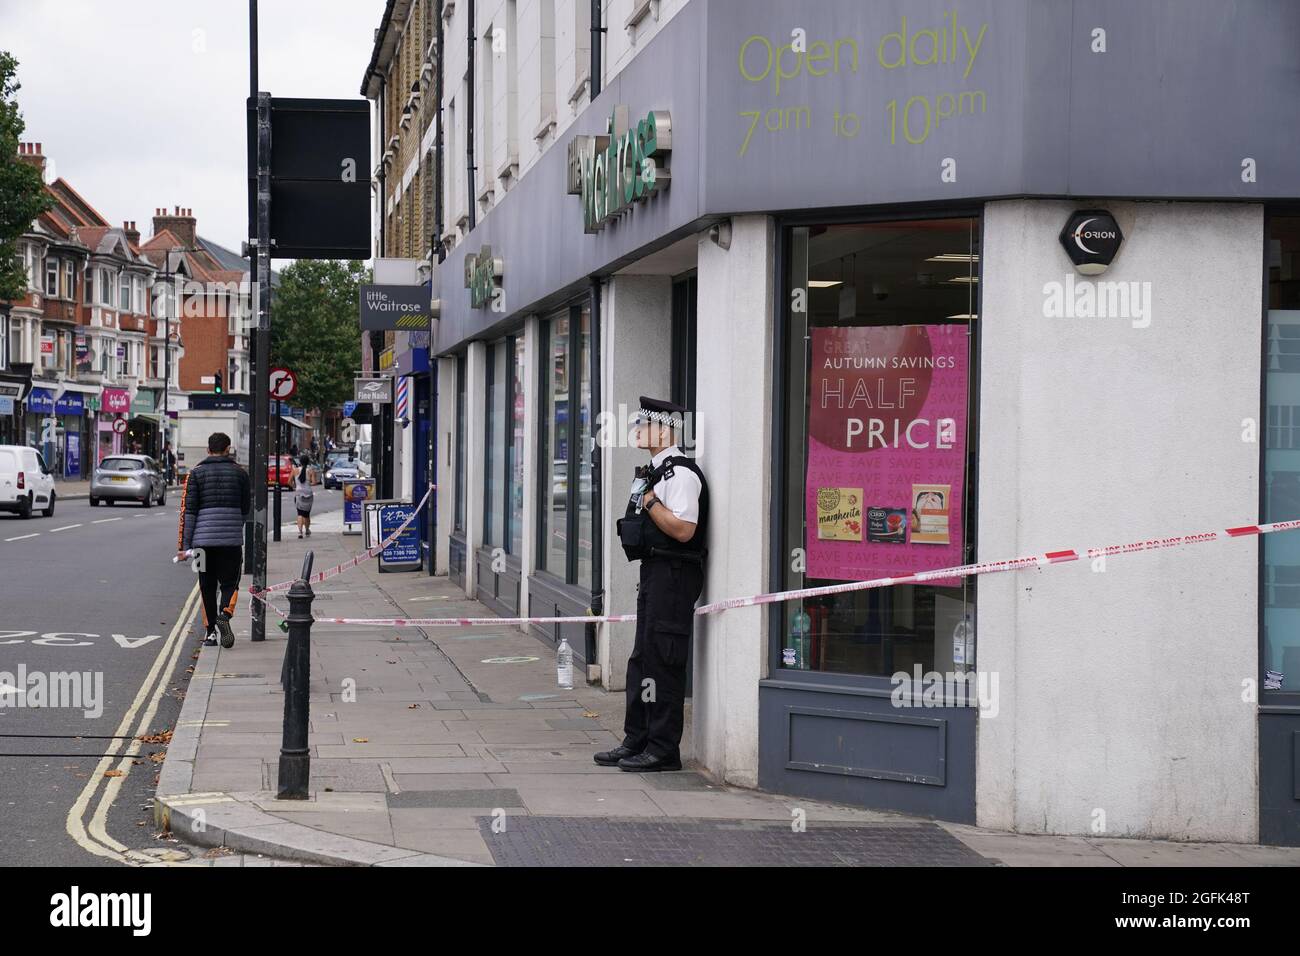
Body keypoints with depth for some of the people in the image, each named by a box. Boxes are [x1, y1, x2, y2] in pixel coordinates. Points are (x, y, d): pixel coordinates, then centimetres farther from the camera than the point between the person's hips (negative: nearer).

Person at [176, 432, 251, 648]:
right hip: (232, 539, 0)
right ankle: (225, 614, -22)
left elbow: (188, 510, -2)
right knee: (229, 583, 5)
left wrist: (184, 546, -3)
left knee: (207, 586, 10)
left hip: (203, 539, 0)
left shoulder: (196, 473, 3)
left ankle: (210, 631, 11)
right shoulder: (240, 472, 5)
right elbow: (246, 508, 10)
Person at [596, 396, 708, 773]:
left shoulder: (681, 473, -15)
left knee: (661, 661, -7)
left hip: (673, 574, -11)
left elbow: (683, 529, -22)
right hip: (654, 572, 11)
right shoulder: (655, 472, 17)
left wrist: (650, 502, -16)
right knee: (642, 659, 14)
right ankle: (637, 741, 23)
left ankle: (663, 749, -1)